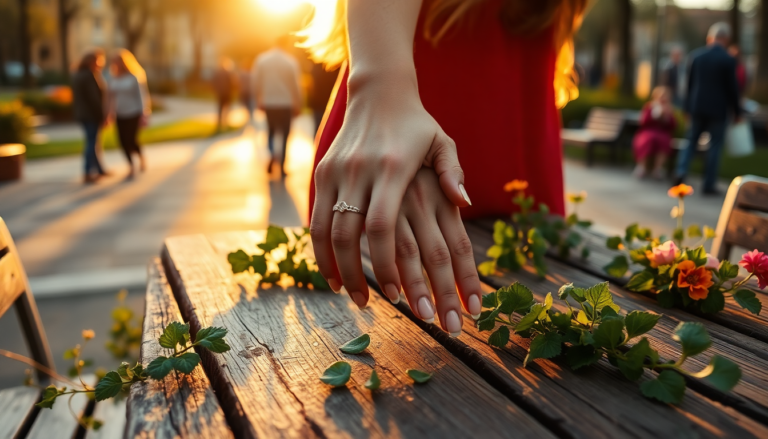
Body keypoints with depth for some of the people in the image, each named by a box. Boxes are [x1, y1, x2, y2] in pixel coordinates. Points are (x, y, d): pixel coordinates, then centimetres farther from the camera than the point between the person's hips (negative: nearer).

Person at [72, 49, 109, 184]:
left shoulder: (76, 75, 11)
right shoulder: (89, 76, -18)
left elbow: (76, 97, 15)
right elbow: (94, 98, -21)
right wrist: (102, 116, -16)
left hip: (81, 114, 9)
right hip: (92, 114, -9)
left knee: (91, 142, 16)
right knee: (92, 143, -3)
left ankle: (99, 170, 26)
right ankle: (88, 174, 0)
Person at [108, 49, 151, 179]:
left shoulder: (135, 77, -10)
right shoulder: (114, 79, 4)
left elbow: (142, 95, -9)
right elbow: (112, 97, 9)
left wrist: (144, 115, -13)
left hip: (133, 114, -5)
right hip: (120, 115, 5)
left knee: (131, 140, -9)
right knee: (123, 141, 1)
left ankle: (141, 158, 21)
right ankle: (131, 167, 16)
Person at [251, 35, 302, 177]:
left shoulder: (261, 59, -1)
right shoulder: (291, 61, -9)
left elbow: (255, 82, 1)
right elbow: (295, 86, -7)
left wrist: (259, 100, 13)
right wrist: (297, 105, 3)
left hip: (267, 103, 3)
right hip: (286, 103, -3)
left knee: (271, 131, 20)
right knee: (285, 133, 9)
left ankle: (272, 155, -5)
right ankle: (282, 166, 8)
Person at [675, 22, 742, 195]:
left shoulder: (696, 55, 0)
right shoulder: (728, 60, -10)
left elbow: (689, 82, 5)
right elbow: (732, 88, -6)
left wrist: (687, 106, 15)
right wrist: (737, 111, 5)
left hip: (697, 106, 3)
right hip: (718, 109, -3)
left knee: (691, 141, 16)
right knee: (715, 146, 5)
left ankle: (681, 171, -2)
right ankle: (709, 184, 7)